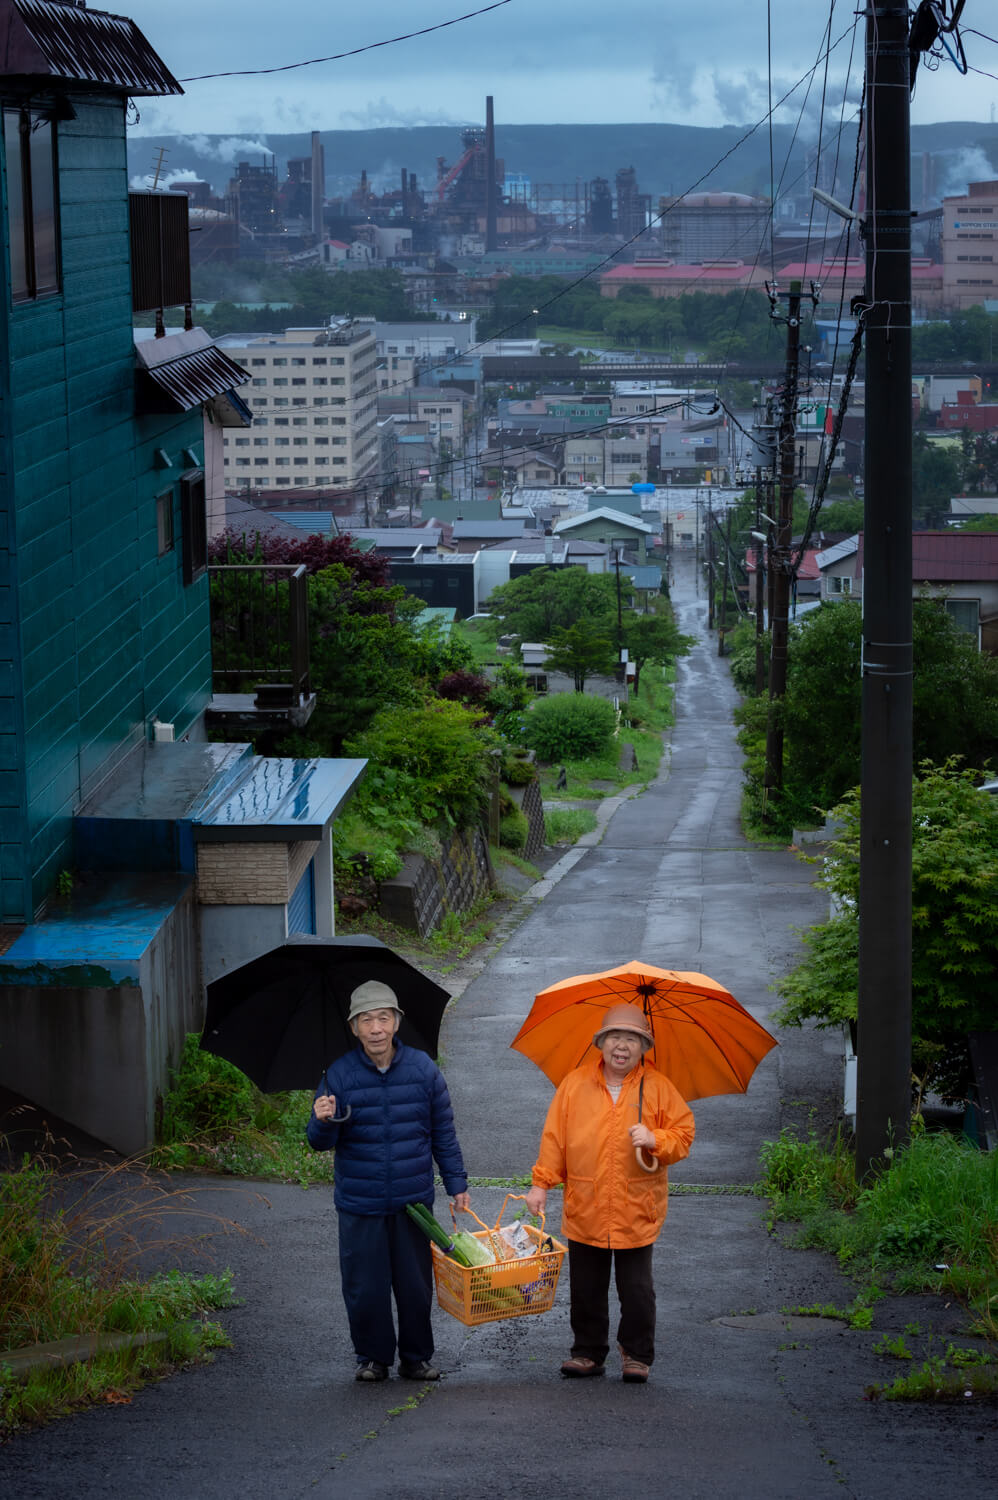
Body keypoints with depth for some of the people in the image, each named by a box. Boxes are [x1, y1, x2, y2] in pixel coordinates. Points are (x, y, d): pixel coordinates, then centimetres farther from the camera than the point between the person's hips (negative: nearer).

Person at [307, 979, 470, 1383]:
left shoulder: (422, 1068, 1)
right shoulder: (339, 1075, -3)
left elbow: (443, 1132, 9)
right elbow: (321, 1143, -1)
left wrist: (457, 1183, 9)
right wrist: (324, 1122, -23)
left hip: (413, 1200, 1)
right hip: (360, 1205, -1)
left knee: (415, 1284, 8)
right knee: (364, 1288, 3)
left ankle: (416, 1357, 24)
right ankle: (373, 1358, 21)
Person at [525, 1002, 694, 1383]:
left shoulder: (658, 1087, 1)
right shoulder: (575, 1084, 4)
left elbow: (683, 1134, 3)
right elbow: (555, 1137, 7)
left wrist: (654, 1139, -16)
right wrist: (541, 1183, 3)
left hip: (637, 1212, -2)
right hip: (584, 1209, 2)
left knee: (636, 1290, 1)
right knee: (586, 1289, 9)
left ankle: (637, 1355, 16)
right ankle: (588, 1352, 21)